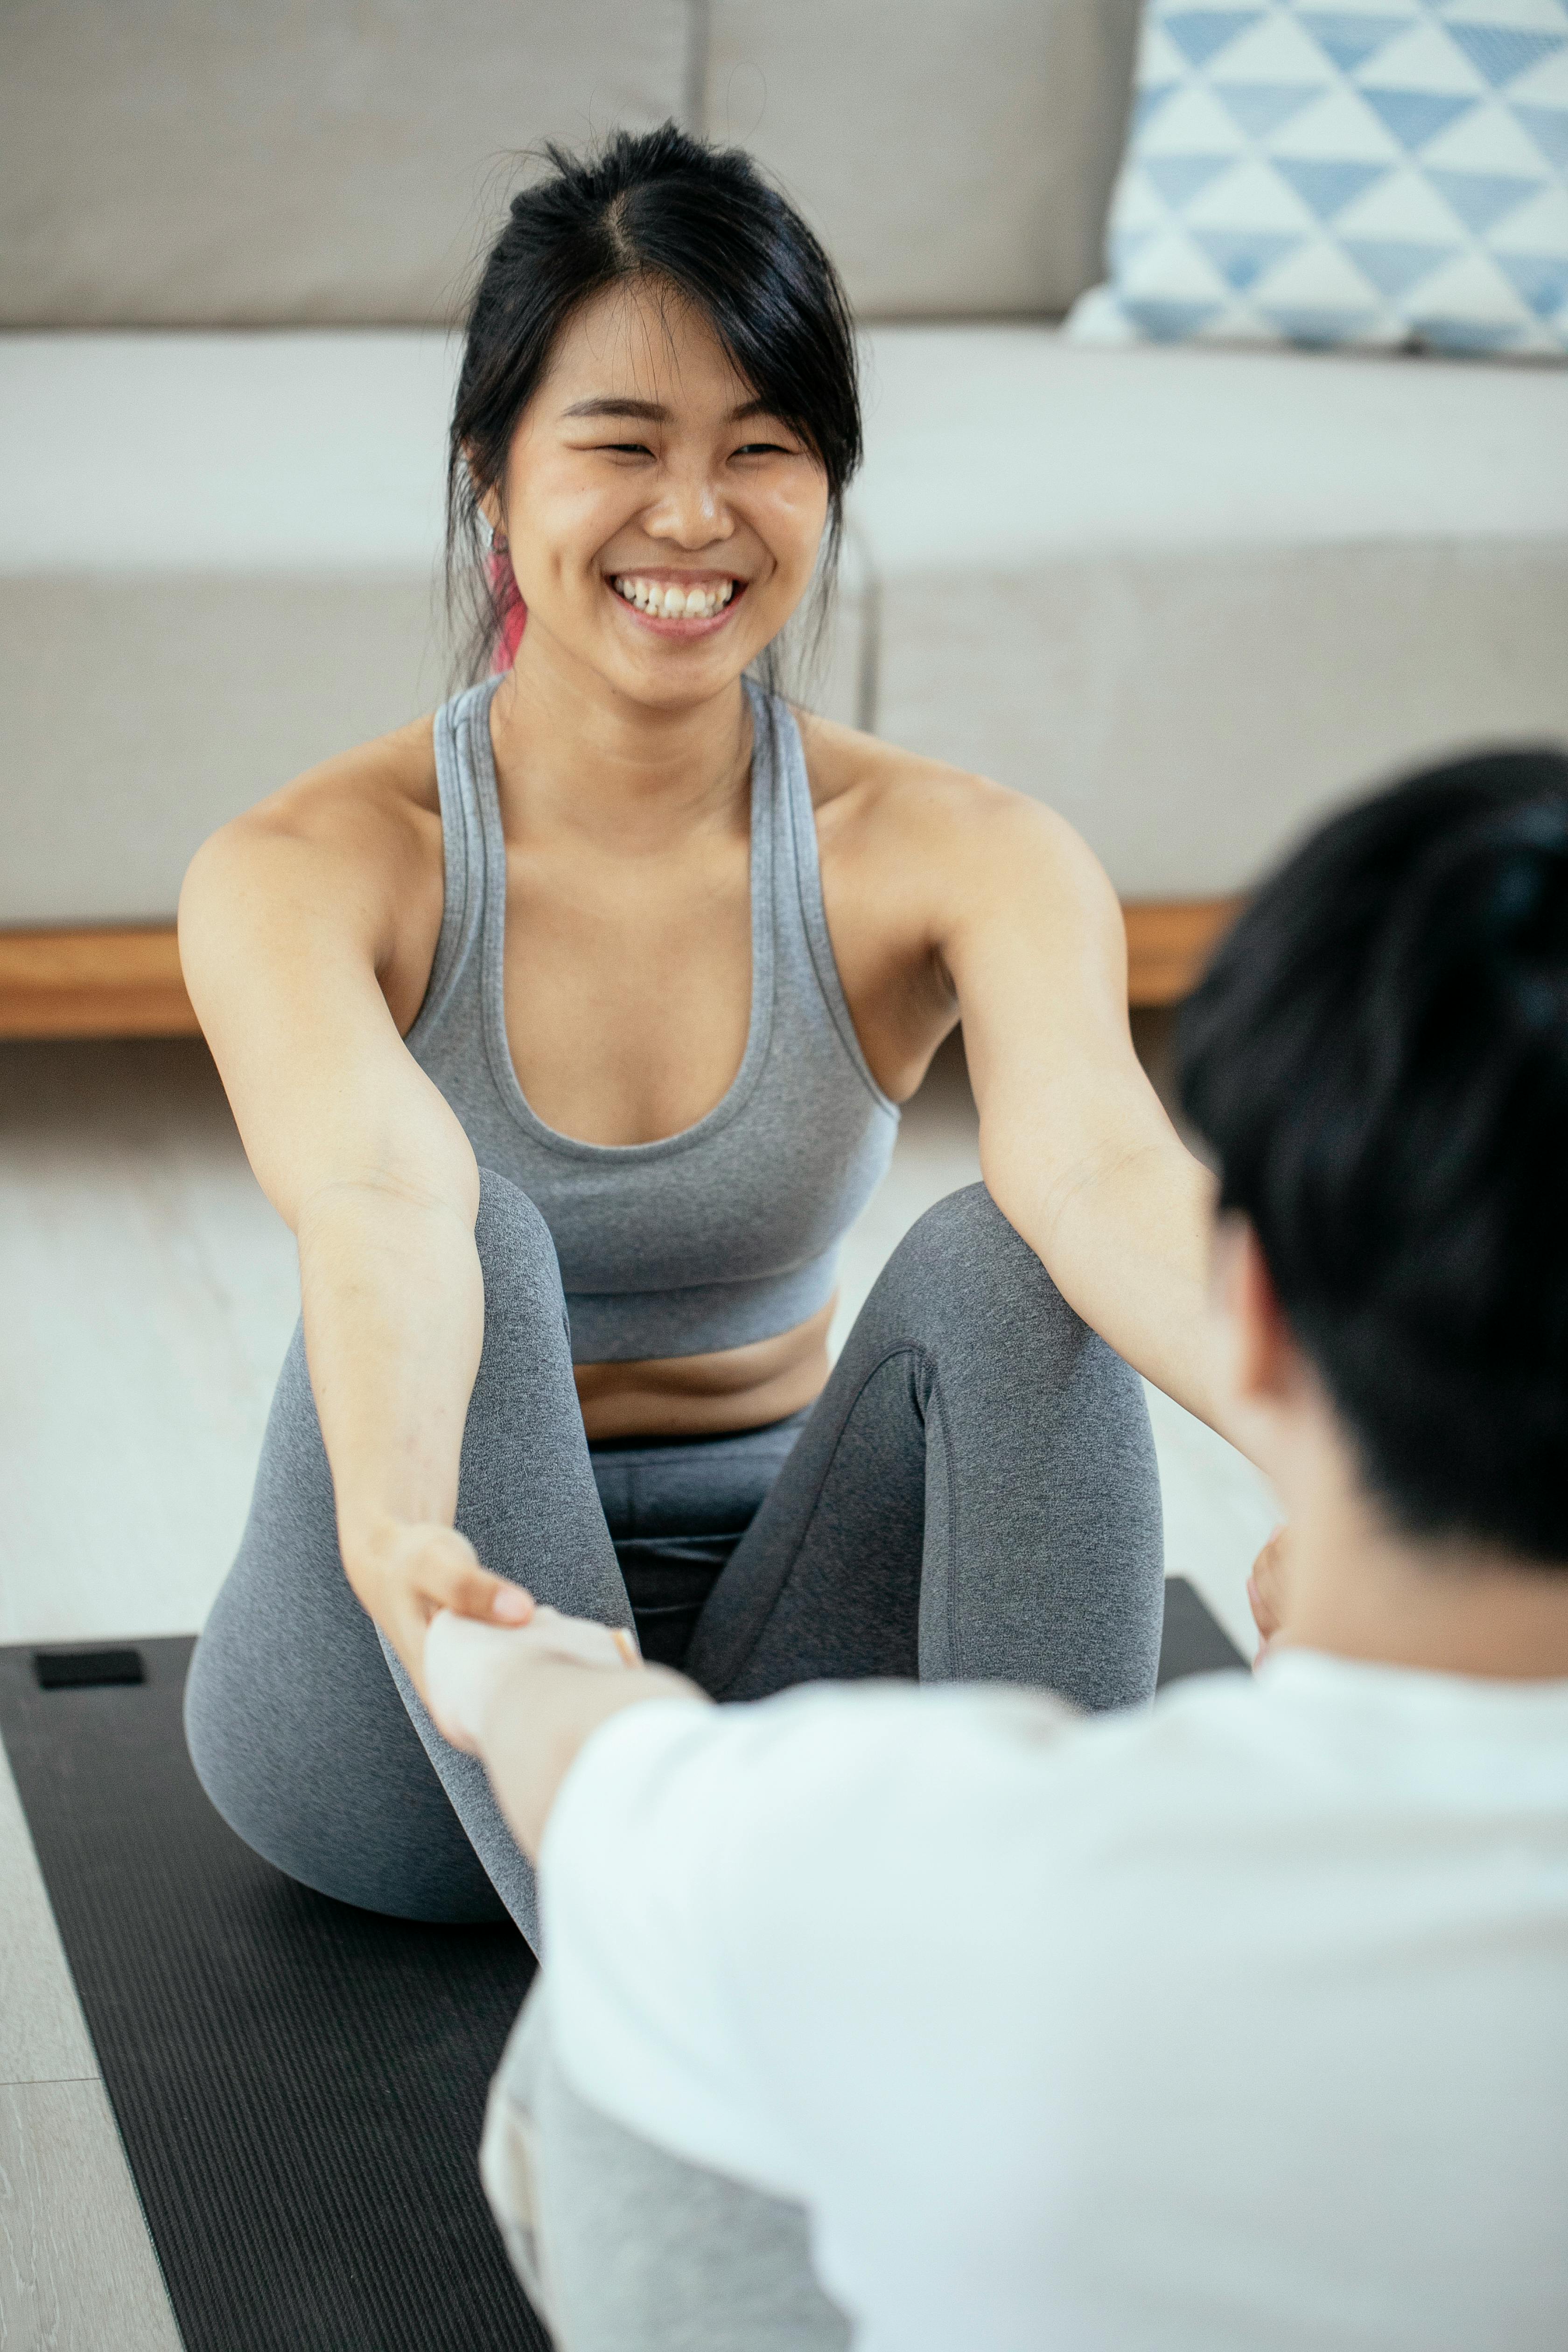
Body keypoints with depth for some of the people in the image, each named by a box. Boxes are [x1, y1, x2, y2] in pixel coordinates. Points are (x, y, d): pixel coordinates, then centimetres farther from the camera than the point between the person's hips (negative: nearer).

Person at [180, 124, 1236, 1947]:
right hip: (416, 1742, -1)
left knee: (1003, 1259, -26)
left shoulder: (957, 857, -9)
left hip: (781, 1662, 1)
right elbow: (377, 1195, -35)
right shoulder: (302, 874, -13)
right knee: (484, 1248, -30)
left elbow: (1102, 1163, -30)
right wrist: (397, 1534, -58)